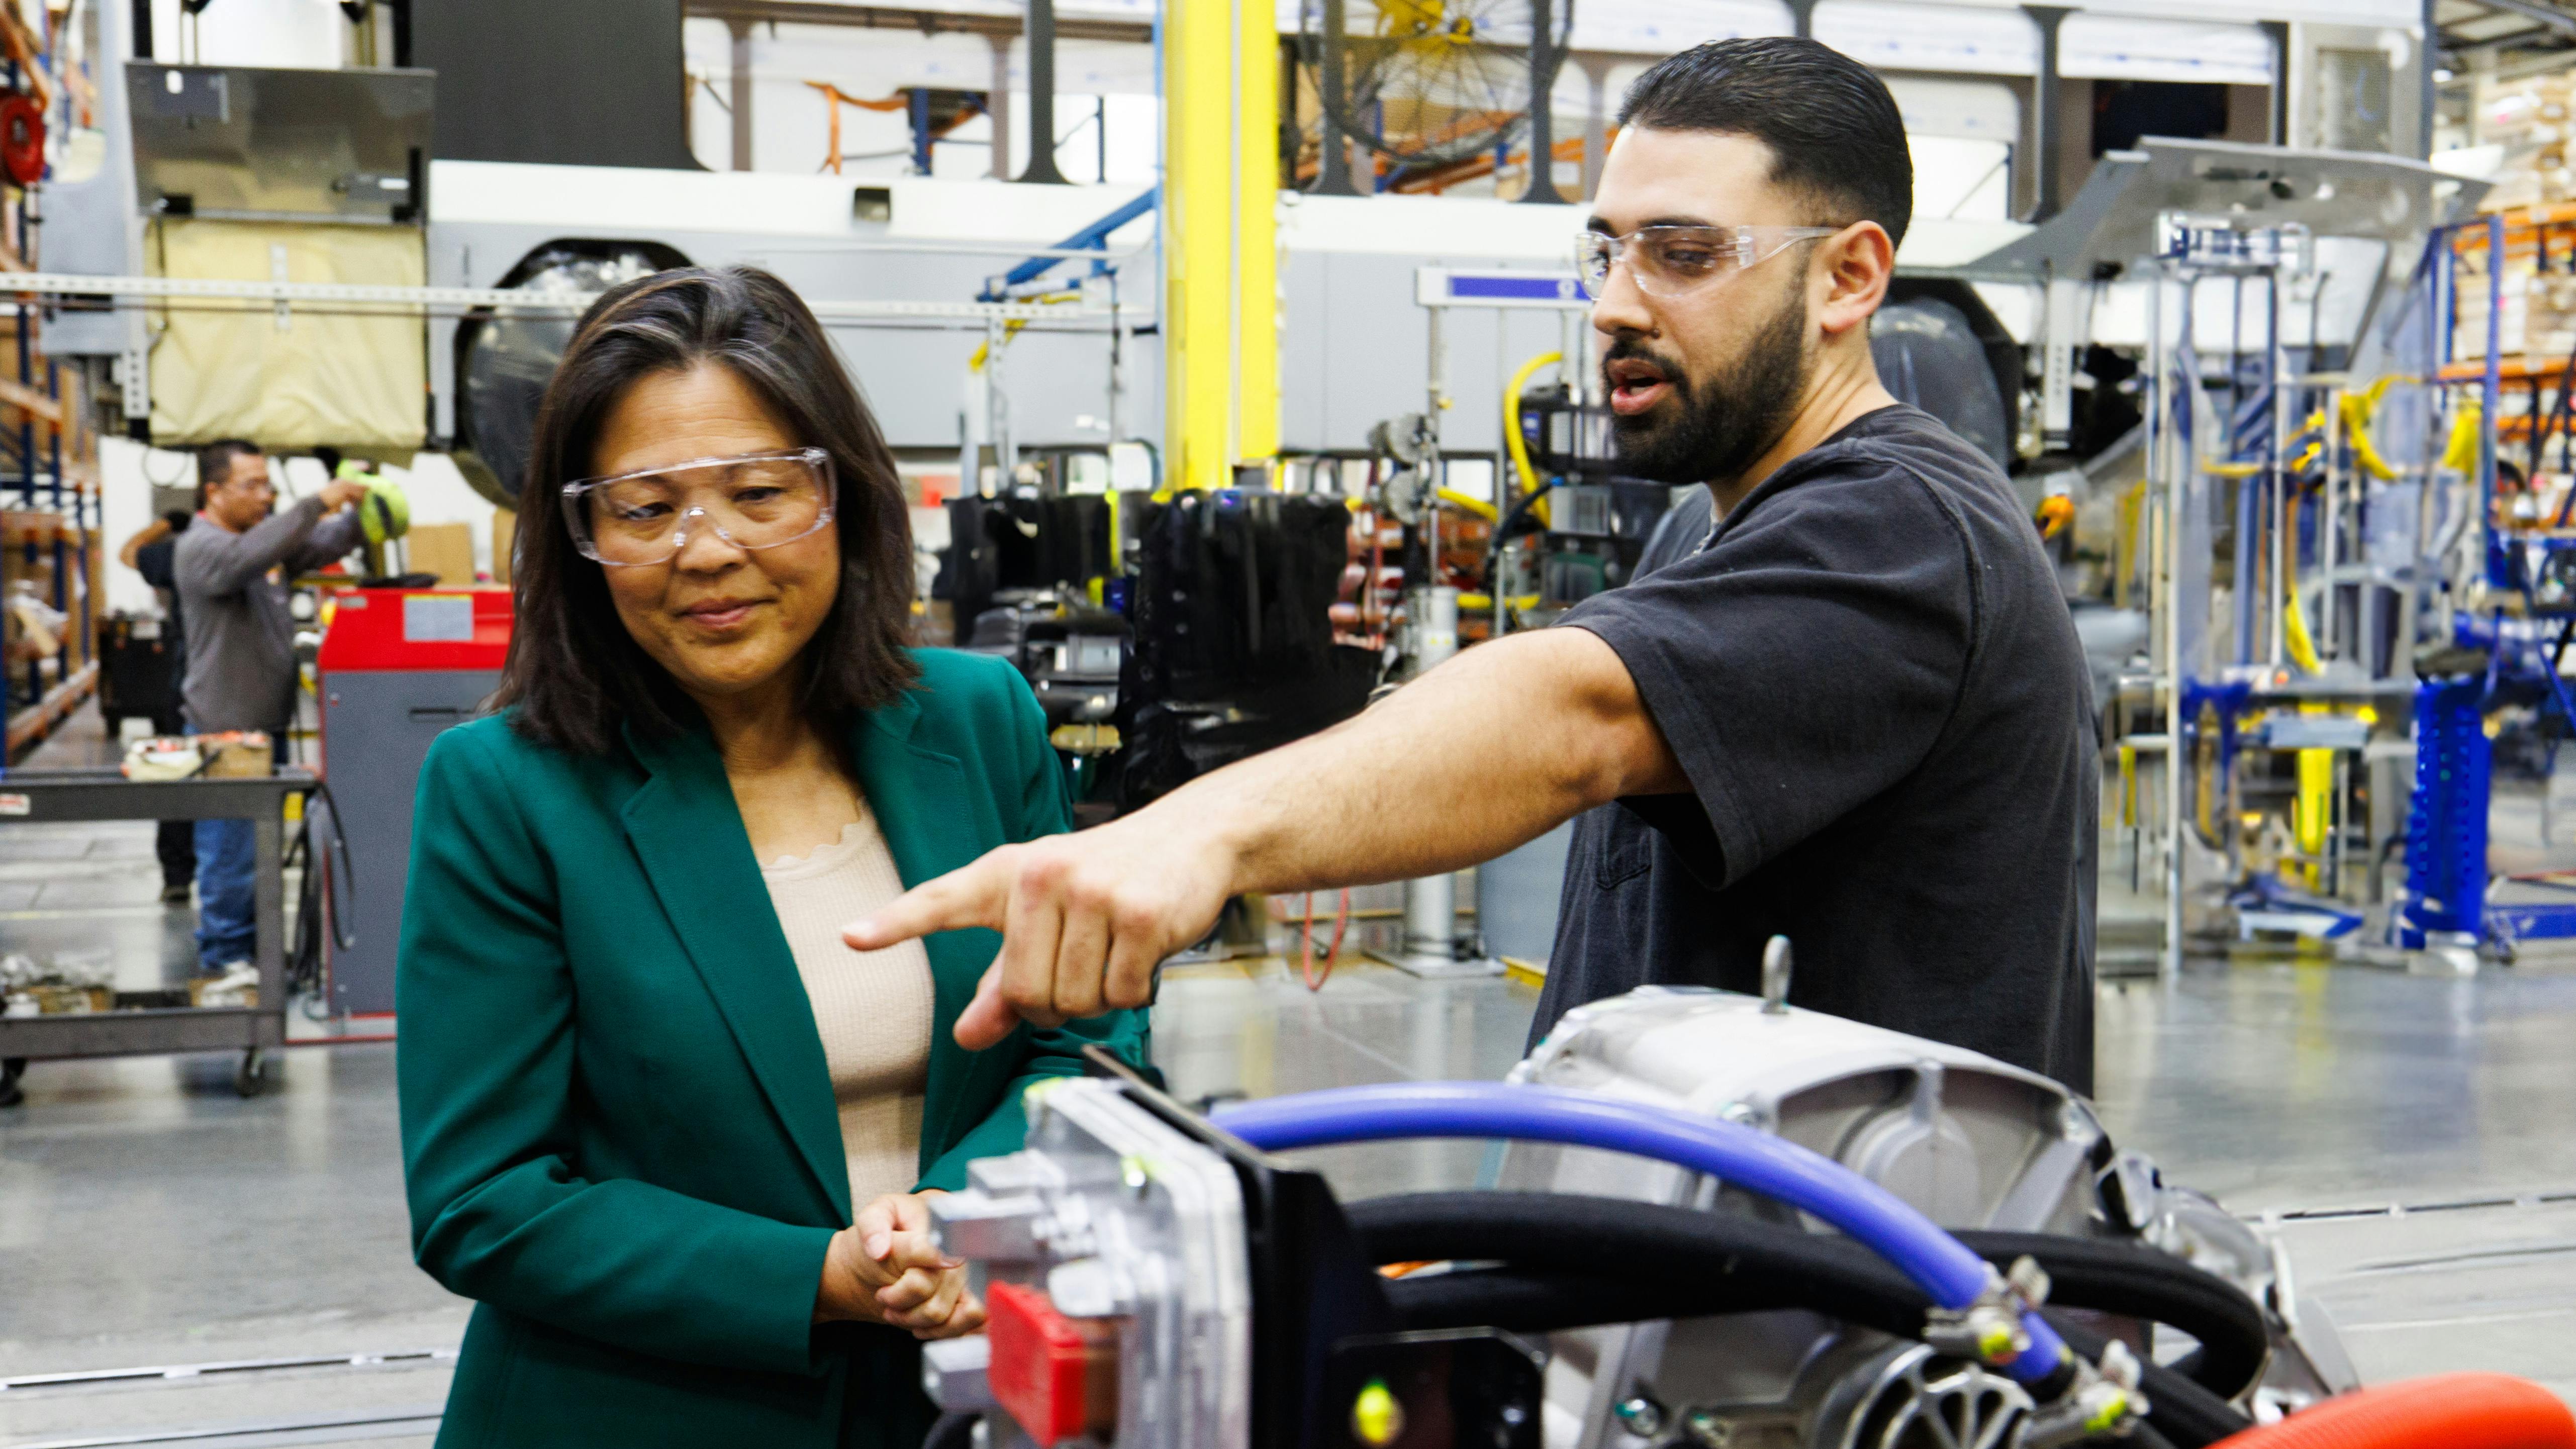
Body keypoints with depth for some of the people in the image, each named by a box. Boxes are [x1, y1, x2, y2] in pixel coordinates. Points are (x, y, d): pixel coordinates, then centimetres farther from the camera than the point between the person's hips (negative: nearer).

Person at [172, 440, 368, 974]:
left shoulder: (264, 537, 13)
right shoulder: (200, 547, -14)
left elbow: (324, 546, 11)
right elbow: (251, 556, -34)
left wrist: (358, 512, -9)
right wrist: (317, 504, -36)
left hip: (267, 724, 9)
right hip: (226, 727, -9)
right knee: (231, 847, -4)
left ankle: (251, 946, 26)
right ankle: (224, 956, 5)